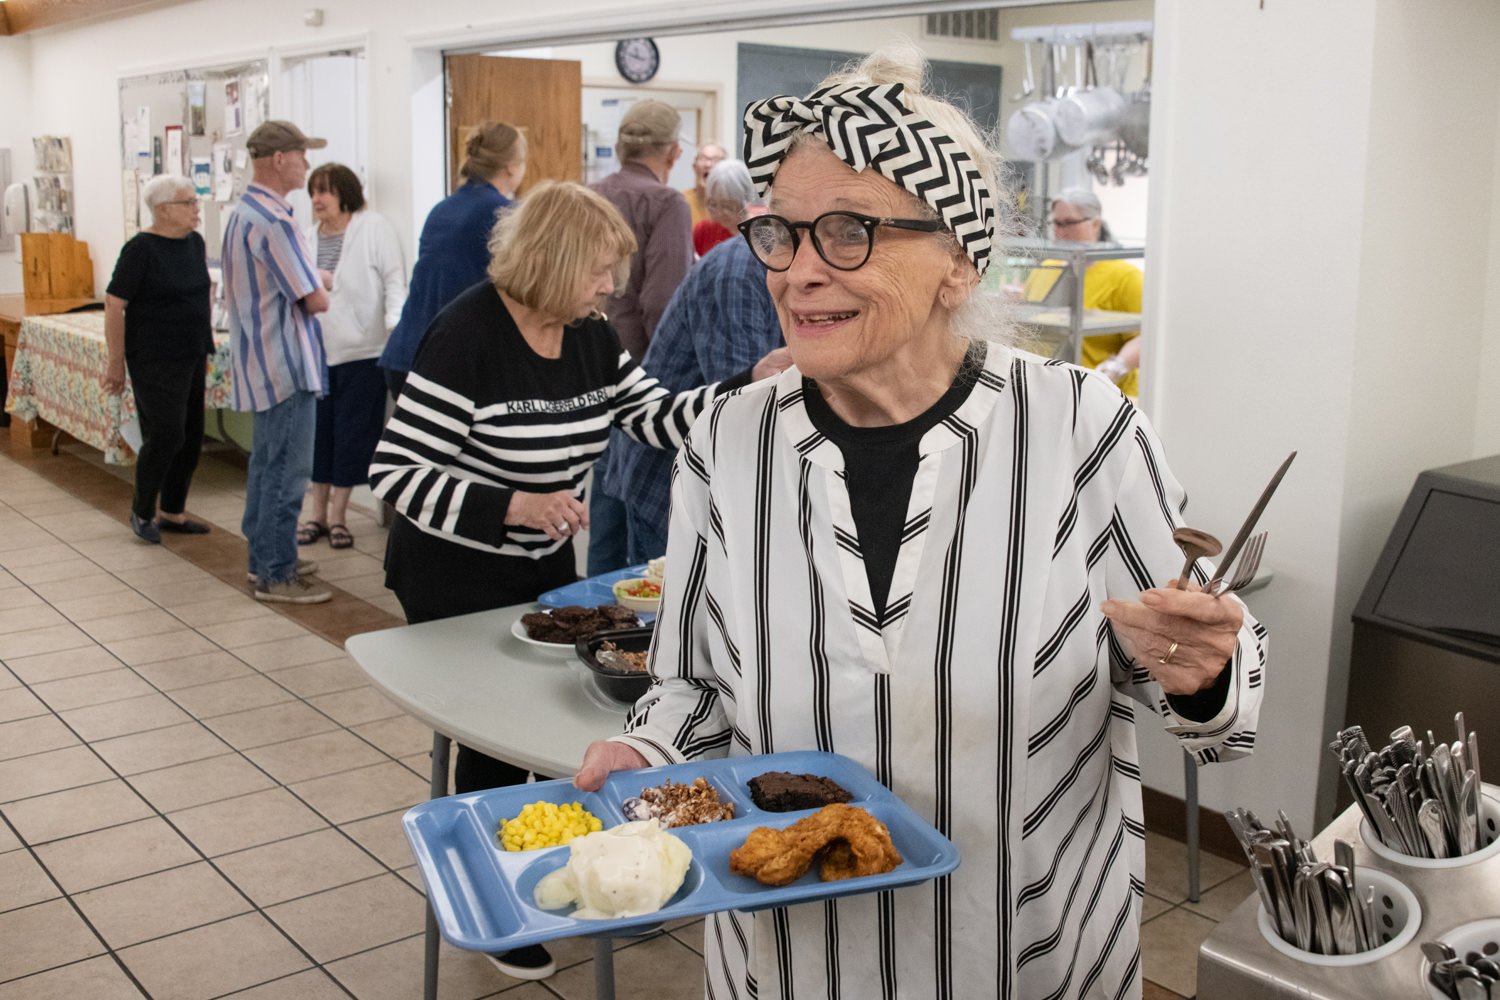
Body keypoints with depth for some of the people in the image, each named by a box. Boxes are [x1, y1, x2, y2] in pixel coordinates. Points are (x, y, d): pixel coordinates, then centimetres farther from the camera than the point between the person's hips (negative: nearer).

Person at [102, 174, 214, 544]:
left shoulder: (194, 242, 8)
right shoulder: (141, 249, -13)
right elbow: (114, 305, -13)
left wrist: (206, 344, 17)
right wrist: (116, 362, -13)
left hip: (191, 358, 7)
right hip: (155, 360, -7)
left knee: (190, 437, 9)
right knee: (165, 434, -10)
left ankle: (172, 512, 21)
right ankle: (142, 510, 10)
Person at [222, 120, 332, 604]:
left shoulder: (242, 213, 13)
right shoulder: (273, 221, -20)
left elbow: (232, 294, 21)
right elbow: (316, 300, -21)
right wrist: (322, 291, 2)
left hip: (261, 364, 10)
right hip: (286, 365, -10)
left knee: (267, 464, 18)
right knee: (287, 472, -4)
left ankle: (264, 556, 28)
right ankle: (276, 574, 2)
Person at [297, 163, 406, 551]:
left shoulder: (374, 227, -5)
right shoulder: (310, 236, 12)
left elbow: (394, 279, -10)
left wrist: (395, 325, -21)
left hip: (361, 348, -5)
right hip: (317, 348, 5)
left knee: (351, 434, 1)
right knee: (318, 430, 9)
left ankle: (338, 516, 12)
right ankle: (319, 514, 20)